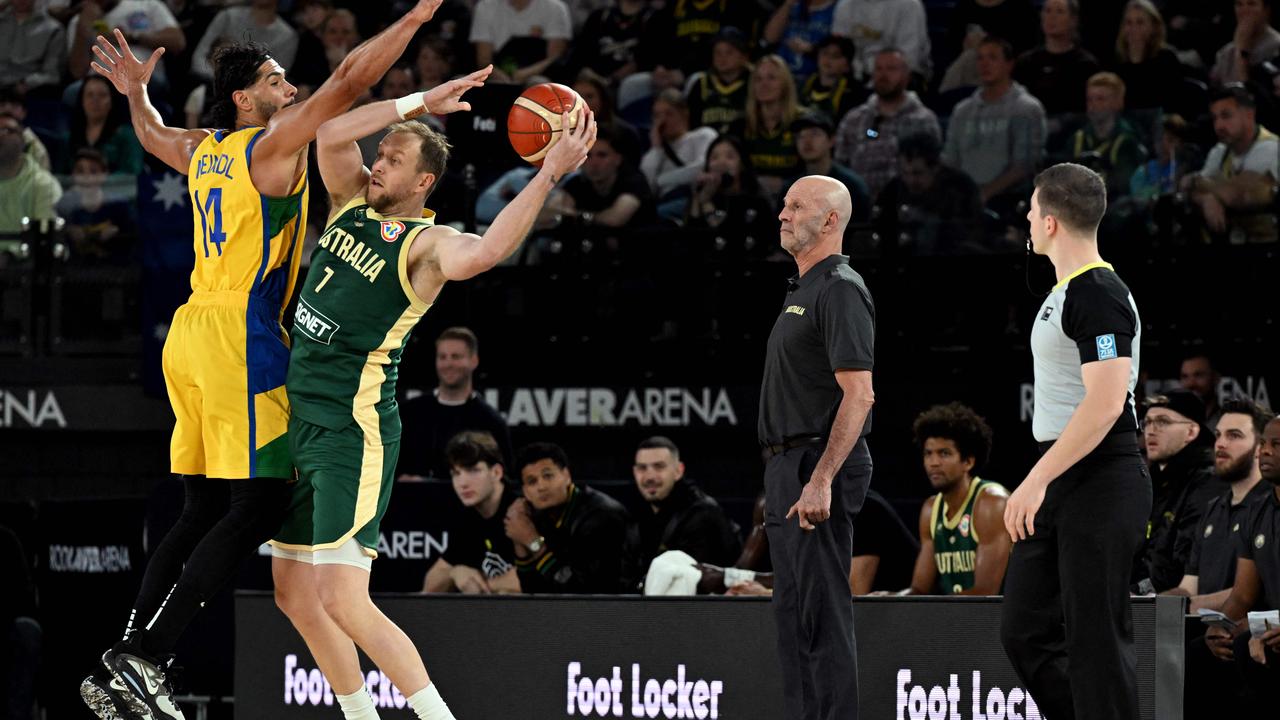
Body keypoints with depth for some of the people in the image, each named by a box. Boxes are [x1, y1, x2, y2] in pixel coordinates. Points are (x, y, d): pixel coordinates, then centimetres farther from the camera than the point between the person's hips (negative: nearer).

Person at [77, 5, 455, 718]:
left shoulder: (204, 150, 16)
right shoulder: (275, 143, -7)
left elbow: (153, 135, 38)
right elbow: (349, 81, -14)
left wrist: (136, 92, 57)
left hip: (192, 336, 9)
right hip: (242, 338, -9)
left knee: (203, 510, 11)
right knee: (258, 507, -9)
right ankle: (143, 658, -15)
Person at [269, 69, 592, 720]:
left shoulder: (426, 244, -11)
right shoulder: (354, 201, 11)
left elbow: (484, 252, -32)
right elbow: (330, 133, -1)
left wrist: (549, 176, -36)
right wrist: (421, 103, -5)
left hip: (355, 432, -8)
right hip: (299, 421, 8)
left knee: (343, 601, -17)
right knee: (294, 596, 12)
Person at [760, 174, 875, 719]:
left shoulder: (840, 290, -13)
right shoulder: (801, 290, 19)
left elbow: (858, 394, -21)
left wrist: (820, 481, -27)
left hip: (819, 466, -11)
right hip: (787, 468, 11)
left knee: (822, 613, -11)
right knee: (792, 612, 12)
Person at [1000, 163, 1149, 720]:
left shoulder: (1099, 298, -16)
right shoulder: (1065, 293, 16)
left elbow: (1104, 405, -25)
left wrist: (1036, 481, -27)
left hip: (1100, 486, -10)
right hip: (1061, 487, 10)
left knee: (1096, 642, -7)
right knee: (1025, 632, 10)